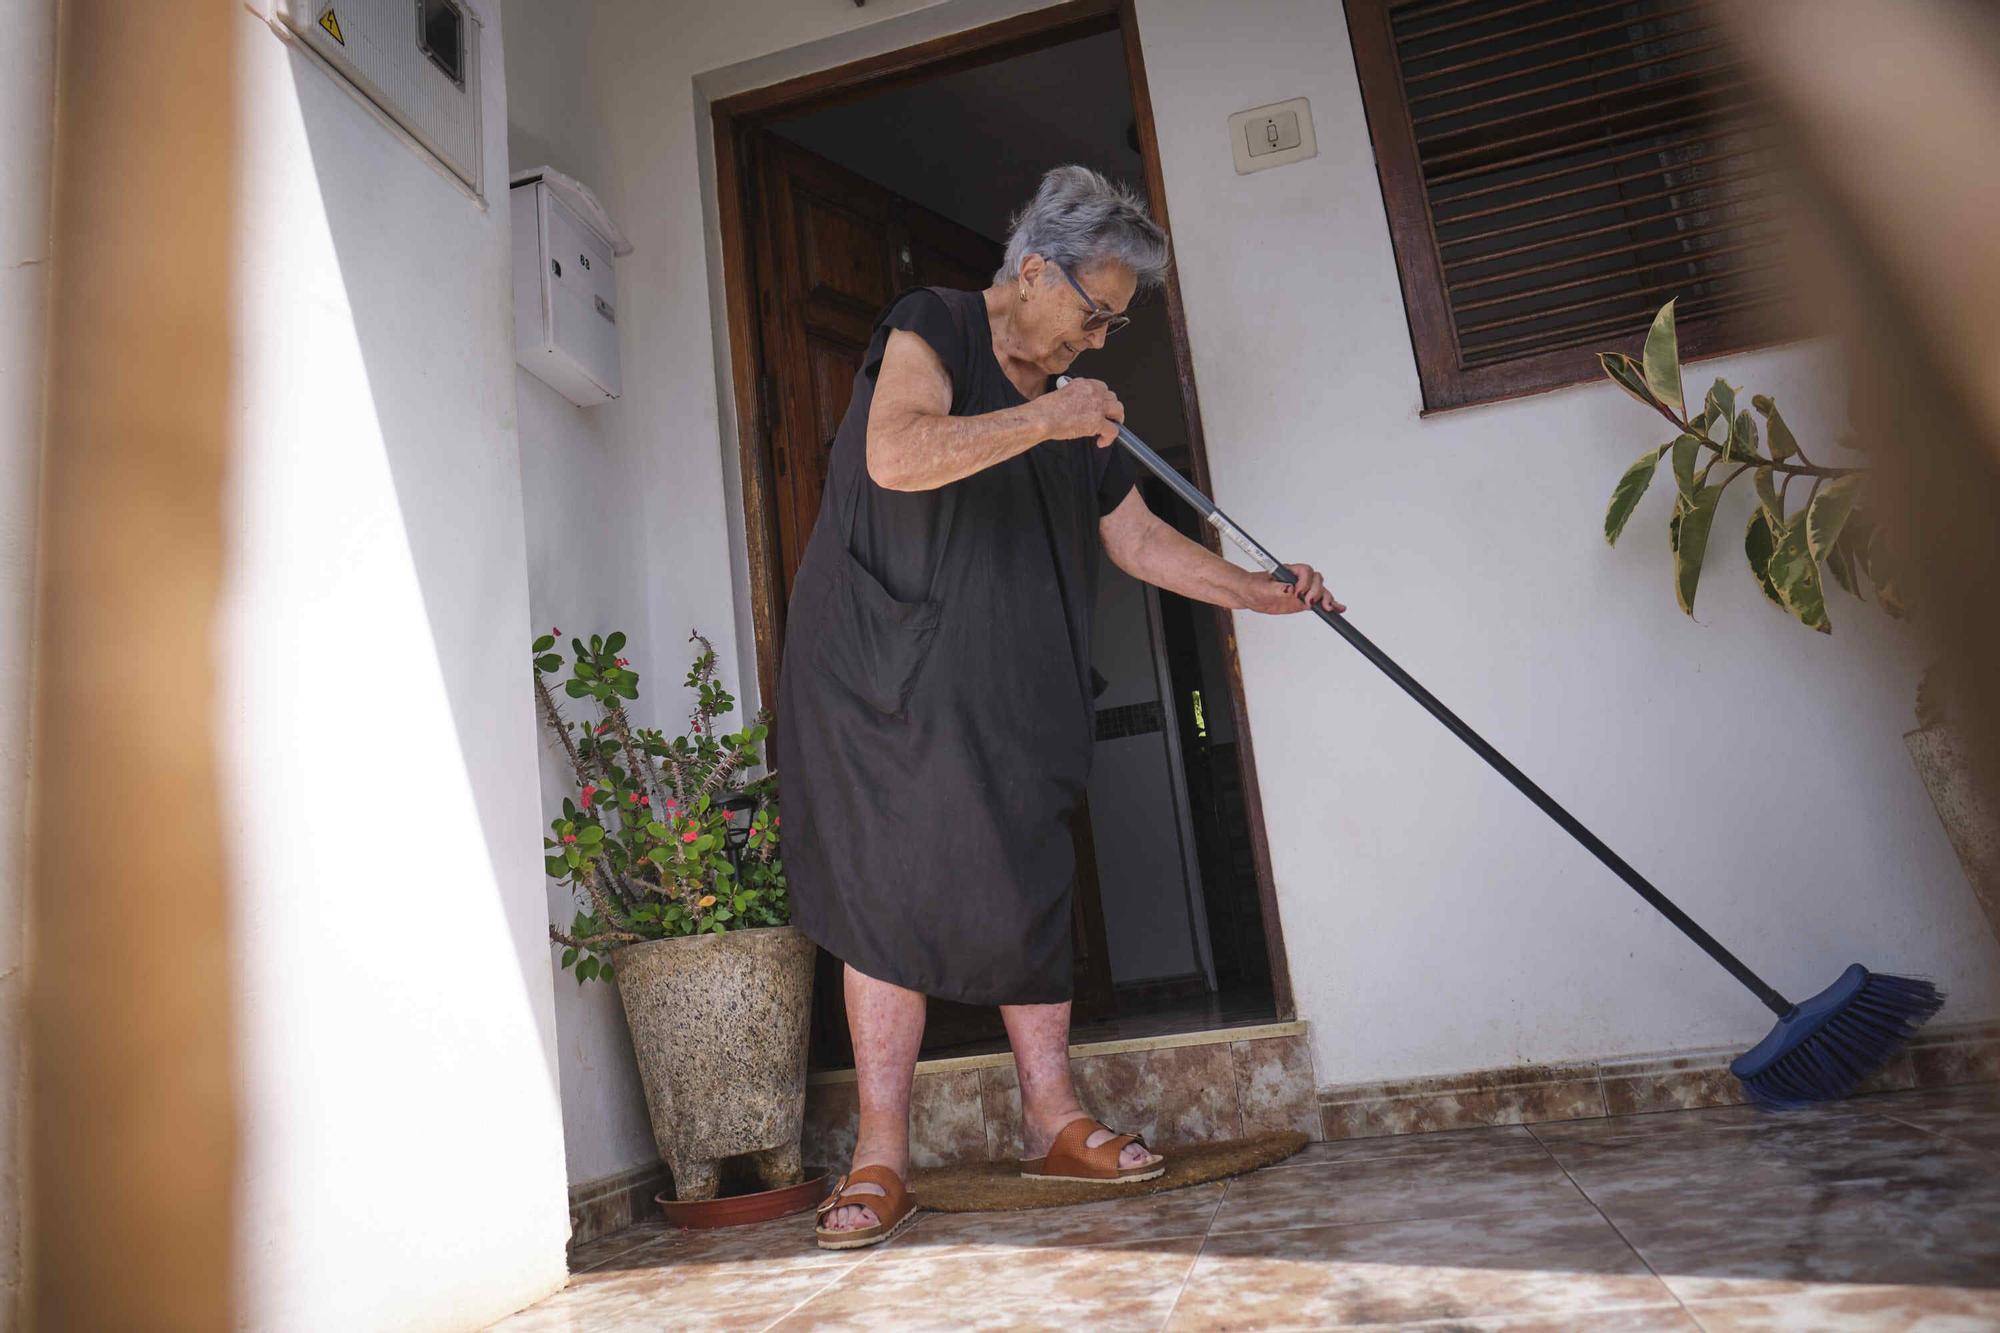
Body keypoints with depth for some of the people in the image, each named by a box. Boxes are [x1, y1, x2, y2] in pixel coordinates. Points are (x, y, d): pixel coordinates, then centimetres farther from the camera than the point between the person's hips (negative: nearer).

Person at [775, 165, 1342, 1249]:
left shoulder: (1075, 404, 17)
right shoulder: (930, 329, -3)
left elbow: (1137, 537, 18)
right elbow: (898, 456, -22)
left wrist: (1254, 591, 9)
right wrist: (1039, 420, -24)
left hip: (1003, 682, 6)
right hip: (878, 663, -6)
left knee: (1029, 883, 3)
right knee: (893, 888, -8)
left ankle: (1051, 1121, 15)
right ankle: (881, 1162, -1)